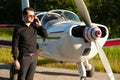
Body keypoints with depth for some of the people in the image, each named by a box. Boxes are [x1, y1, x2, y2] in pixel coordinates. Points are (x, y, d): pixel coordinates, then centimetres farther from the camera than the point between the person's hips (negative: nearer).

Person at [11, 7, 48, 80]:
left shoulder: (34, 27, 5)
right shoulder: (19, 29, -11)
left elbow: (45, 35, 7)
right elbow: (14, 46, -10)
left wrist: (39, 25, -3)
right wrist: (16, 60, -13)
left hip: (34, 57, 5)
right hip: (24, 57, -5)